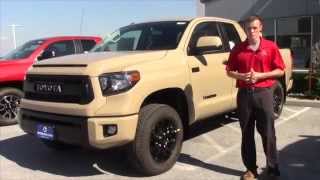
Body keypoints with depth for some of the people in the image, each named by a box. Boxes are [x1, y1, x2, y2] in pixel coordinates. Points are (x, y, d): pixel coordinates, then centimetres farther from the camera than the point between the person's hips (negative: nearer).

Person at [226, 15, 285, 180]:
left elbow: (280, 70, 2)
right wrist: (241, 76, -10)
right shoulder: (238, 49, 7)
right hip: (244, 94, 2)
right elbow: (229, 71, 11)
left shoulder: (270, 47, 1)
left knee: (268, 133, 3)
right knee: (247, 133, 6)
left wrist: (260, 75, -12)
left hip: (264, 93, -2)